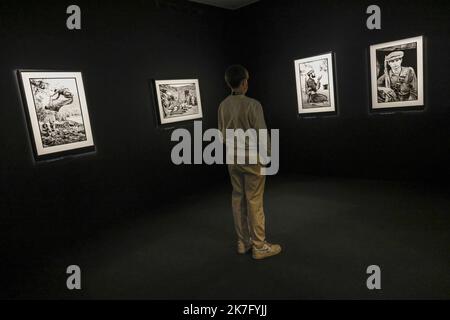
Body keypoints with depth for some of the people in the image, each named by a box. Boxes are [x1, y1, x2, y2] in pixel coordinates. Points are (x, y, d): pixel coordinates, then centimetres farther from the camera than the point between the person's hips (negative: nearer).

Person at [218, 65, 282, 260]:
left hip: (233, 159, 6)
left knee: (238, 199, 13)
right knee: (254, 201, 2)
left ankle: (243, 243, 25)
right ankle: (259, 247, 13)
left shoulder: (223, 106, 1)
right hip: (252, 158, -6)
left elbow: (222, 133, 9)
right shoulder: (252, 105, -18)